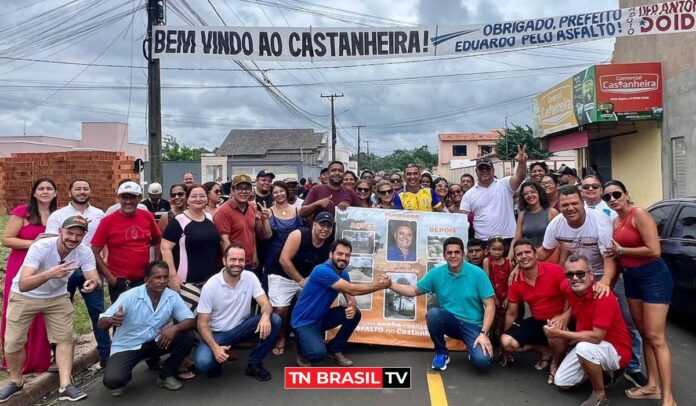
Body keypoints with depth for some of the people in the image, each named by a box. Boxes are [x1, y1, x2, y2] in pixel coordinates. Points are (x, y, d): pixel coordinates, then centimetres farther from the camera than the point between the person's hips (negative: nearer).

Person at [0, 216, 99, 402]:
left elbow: (95, 278, -26)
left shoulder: (84, 252, -23)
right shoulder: (40, 247, -34)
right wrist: (49, 274, -61)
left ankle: (65, 387, 2)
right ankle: (16, 382, 27)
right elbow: (23, 285, -42)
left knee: (65, 338, -4)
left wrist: (93, 283, -51)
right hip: (24, 296, -2)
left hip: (57, 297, 3)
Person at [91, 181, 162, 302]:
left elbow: (157, 240, 15)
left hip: (145, 279, 3)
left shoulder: (147, 217, -1)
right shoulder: (108, 221, -10)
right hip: (119, 281, -3)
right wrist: (109, 277, -12)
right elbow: (95, 252, -9)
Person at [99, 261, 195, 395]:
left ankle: (165, 375, 3)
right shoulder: (129, 297, -19)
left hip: (155, 343, 3)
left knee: (187, 336, -20)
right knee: (112, 380, -28)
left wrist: (174, 328, -34)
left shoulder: (173, 297, -11)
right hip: (127, 347, -3)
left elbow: (191, 320, -12)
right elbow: (101, 324, -17)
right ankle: (123, 378, 12)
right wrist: (112, 321, -42)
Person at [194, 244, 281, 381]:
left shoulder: (250, 277, -9)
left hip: (241, 327, 3)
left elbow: (265, 304, -14)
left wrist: (265, 316, -40)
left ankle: (254, 364, -4)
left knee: (274, 320, -22)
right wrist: (215, 348, -31)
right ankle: (215, 363, 8)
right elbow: (203, 324, -14)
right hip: (218, 333, -3)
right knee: (203, 362, -32)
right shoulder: (210, 286, -17)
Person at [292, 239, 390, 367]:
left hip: (321, 317, 8)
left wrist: (352, 308, -27)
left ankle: (334, 350, 10)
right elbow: (352, 290, -31)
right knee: (318, 354, -30)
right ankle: (304, 348, 8)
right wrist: (380, 285, -25)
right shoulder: (323, 270, -27)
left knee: (355, 314, -9)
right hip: (304, 322, -8)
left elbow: (350, 298, -2)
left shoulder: (343, 273, 1)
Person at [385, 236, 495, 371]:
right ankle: (441, 353, -4)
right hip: (450, 321, 3)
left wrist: (484, 333, -20)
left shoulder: (477, 273, -11)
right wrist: (390, 285, -8)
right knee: (432, 313, -31)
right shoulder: (437, 273, -4)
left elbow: (490, 305, -10)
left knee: (481, 361, -27)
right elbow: (414, 291, 5)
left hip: (472, 325, -2)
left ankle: (473, 347, 12)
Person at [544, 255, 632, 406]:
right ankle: (601, 371, 21)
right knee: (561, 382, 2)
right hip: (587, 346, 7)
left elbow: (596, 337, -32)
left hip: (616, 349, -7)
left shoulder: (604, 297, -29)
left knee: (584, 348, -38)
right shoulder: (568, 289, -9)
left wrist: (561, 333, -26)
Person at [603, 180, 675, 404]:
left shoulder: (639, 213, -14)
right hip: (631, 278, 8)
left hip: (653, 277, -8)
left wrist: (621, 250, -13)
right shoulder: (615, 220, 10)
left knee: (656, 337, -8)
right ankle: (652, 385, 20)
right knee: (643, 334, 12)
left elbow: (654, 250, -21)